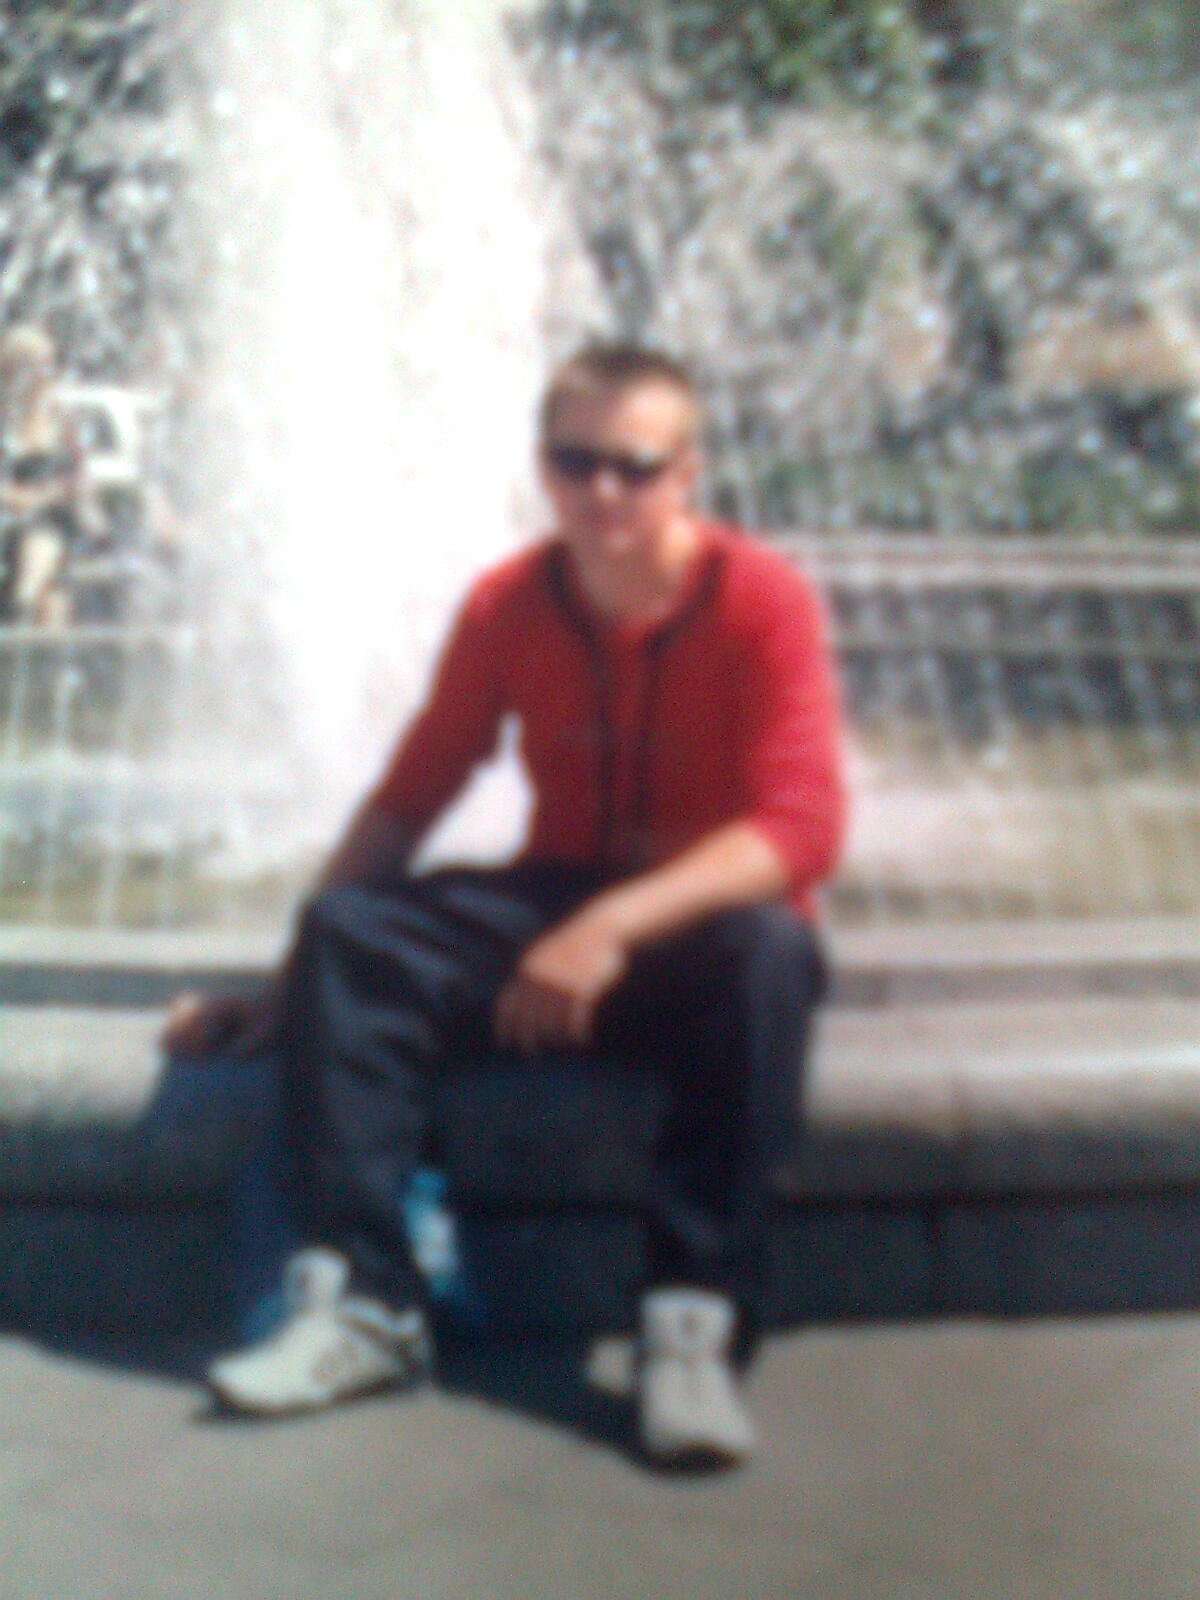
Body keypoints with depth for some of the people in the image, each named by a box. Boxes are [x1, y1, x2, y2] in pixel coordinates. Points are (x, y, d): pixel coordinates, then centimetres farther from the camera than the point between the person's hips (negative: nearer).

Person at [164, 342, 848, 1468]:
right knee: (348, 929, -20)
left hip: (700, 920, -3)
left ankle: (697, 1329, -35)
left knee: (766, 955, -38)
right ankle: (360, 1302, -23)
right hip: (556, 905, 4)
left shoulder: (760, 600, -13)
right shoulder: (509, 603, 0)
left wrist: (616, 927, -35)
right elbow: (412, 794, 2)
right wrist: (283, 984, -4)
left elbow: (802, 826, -23)